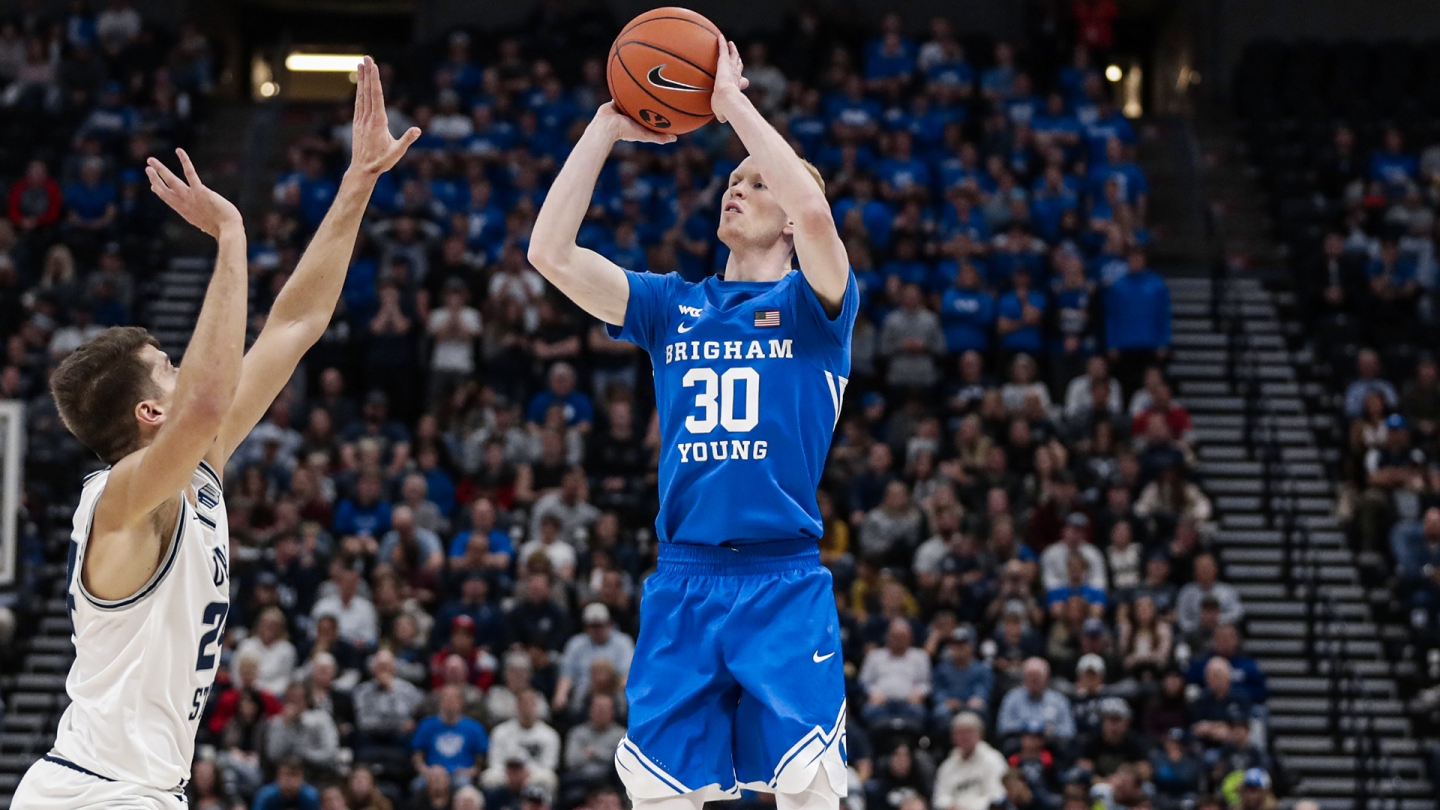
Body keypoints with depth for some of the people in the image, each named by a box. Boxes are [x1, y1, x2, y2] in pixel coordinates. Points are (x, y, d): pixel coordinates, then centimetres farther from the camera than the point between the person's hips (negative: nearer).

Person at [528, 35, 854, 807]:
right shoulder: (672, 305, 14)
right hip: (681, 580, 4)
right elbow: (550, 252, 3)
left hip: (784, 584, -3)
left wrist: (732, 101, -12)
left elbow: (814, 213, -19)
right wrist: (607, 127, 1)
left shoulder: (810, 304, 3)